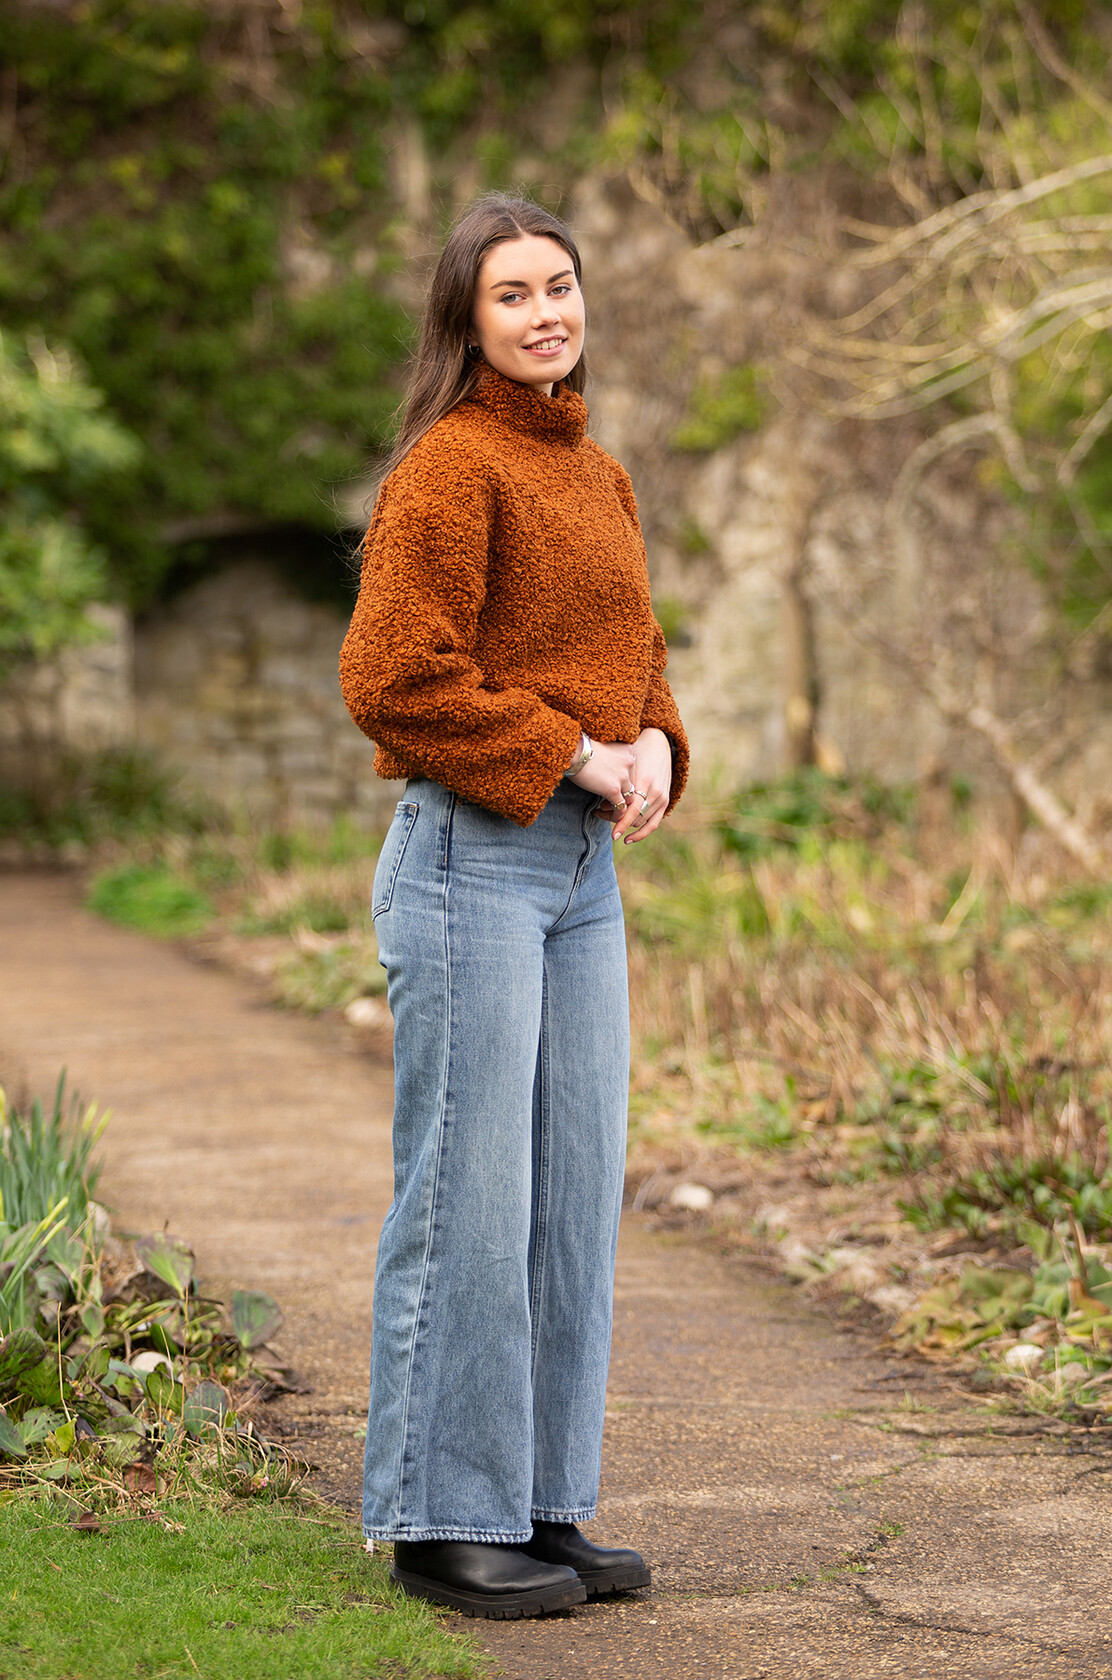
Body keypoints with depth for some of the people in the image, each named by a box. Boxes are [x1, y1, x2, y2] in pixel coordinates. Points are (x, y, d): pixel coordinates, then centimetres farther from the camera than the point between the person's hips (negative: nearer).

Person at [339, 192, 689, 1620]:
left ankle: (543, 1507, 20)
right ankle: (443, 1523, 7)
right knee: (468, 1198, -3)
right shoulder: (450, 468, -10)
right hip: (470, 859, -8)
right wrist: (572, 757, -14)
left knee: (576, 1196, 10)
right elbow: (396, 679, -17)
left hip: (585, 870, 8)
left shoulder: (598, 477, 16)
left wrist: (651, 747, 1)